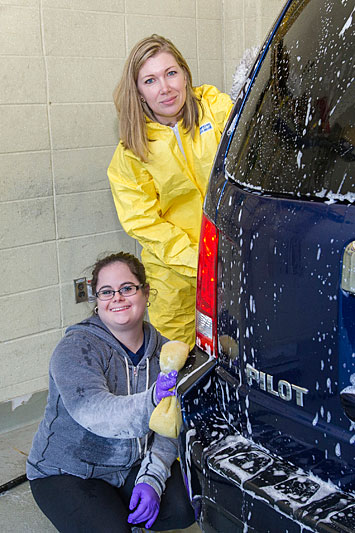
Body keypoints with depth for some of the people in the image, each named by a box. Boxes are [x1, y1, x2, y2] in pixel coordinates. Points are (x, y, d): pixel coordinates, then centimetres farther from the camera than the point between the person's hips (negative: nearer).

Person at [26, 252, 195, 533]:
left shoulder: (163, 350, -2)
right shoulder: (75, 349, -19)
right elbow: (94, 412, -38)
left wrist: (151, 478, -19)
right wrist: (150, 404, -56)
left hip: (133, 466, 5)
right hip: (67, 474, -4)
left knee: (185, 508, -15)